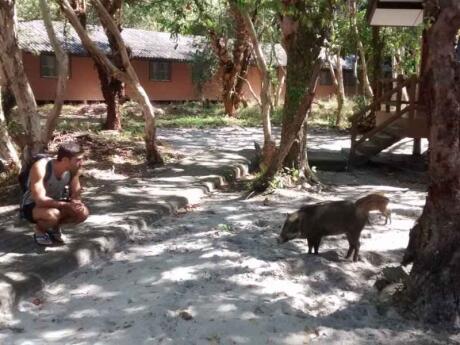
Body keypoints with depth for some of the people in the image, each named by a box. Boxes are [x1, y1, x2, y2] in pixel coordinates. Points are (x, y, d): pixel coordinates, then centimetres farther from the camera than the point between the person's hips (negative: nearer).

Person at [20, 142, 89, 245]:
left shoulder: (73, 169, -16)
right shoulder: (40, 167, -33)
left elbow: (76, 194, -7)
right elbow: (40, 200, -37)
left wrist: (76, 203, -30)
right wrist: (67, 205, -42)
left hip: (55, 204, 6)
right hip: (32, 206, -5)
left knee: (83, 213, -16)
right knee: (53, 214, -37)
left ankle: (55, 227, 11)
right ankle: (39, 230, -3)